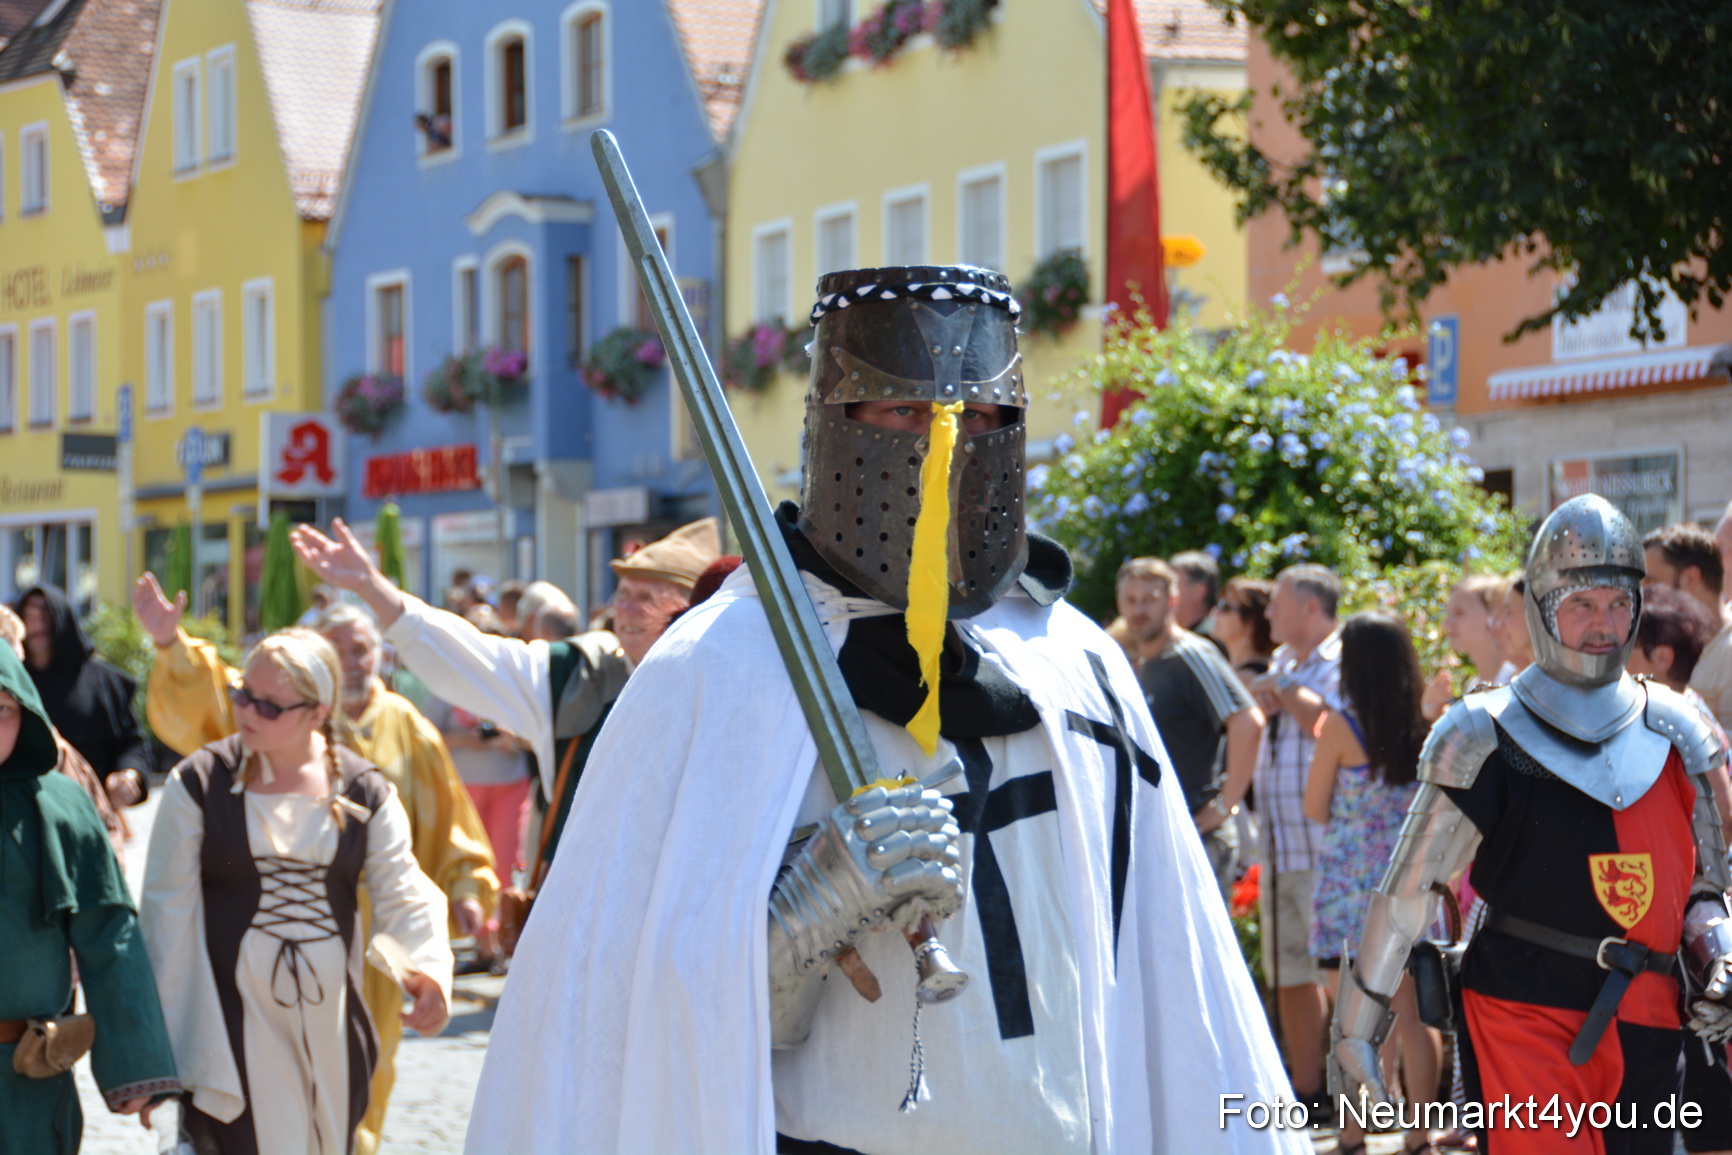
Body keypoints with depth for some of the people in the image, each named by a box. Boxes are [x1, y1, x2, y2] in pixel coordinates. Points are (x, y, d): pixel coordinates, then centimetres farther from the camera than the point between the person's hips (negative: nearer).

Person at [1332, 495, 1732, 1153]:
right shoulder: (1488, 741, -4)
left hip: (1645, 1024, 5)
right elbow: (1409, 888, -1)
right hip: (1524, 1017, -5)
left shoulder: (1671, 733, 9)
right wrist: (1356, 1025, -1)